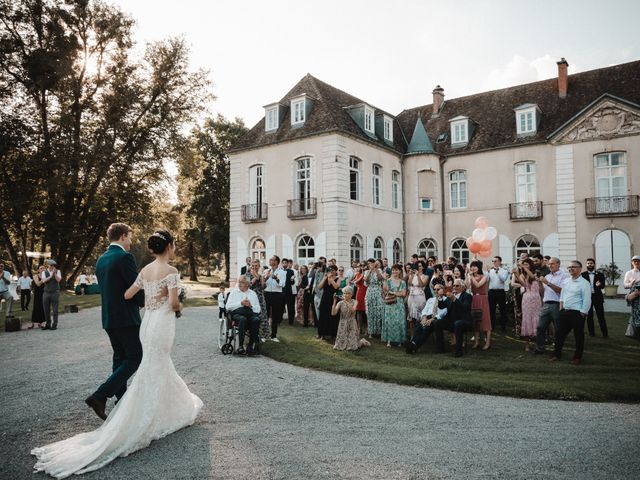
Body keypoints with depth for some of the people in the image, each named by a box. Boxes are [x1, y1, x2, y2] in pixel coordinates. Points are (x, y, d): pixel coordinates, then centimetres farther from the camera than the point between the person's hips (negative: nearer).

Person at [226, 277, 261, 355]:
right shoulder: (234, 292, 20)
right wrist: (241, 303, -3)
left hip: (251, 313, 1)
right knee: (242, 319, -37)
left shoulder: (253, 293, 23)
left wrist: (251, 305, -5)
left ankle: (251, 346, -28)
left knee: (256, 319, -33)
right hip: (237, 313, -1)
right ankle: (241, 346, -32)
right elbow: (228, 306, 5)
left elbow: (258, 309, 14)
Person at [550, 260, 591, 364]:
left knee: (578, 336, 6)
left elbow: (587, 300, -12)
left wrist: (582, 314, -14)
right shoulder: (566, 282, 12)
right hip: (565, 312, 6)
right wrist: (561, 309, 11)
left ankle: (577, 357, 20)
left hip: (577, 313, -6)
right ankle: (557, 354, 22)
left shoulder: (584, 283, -9)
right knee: (559, 333, 10)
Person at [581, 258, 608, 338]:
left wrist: (599, 285, -22)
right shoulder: (583, 274, 5)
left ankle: (605, 333, 7)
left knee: (601, 316, 0)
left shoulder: (600, 274, 7)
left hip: (597, 297, 0)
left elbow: (603, 286, -1)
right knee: (589, 316, 5)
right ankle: (591, 332, 14)